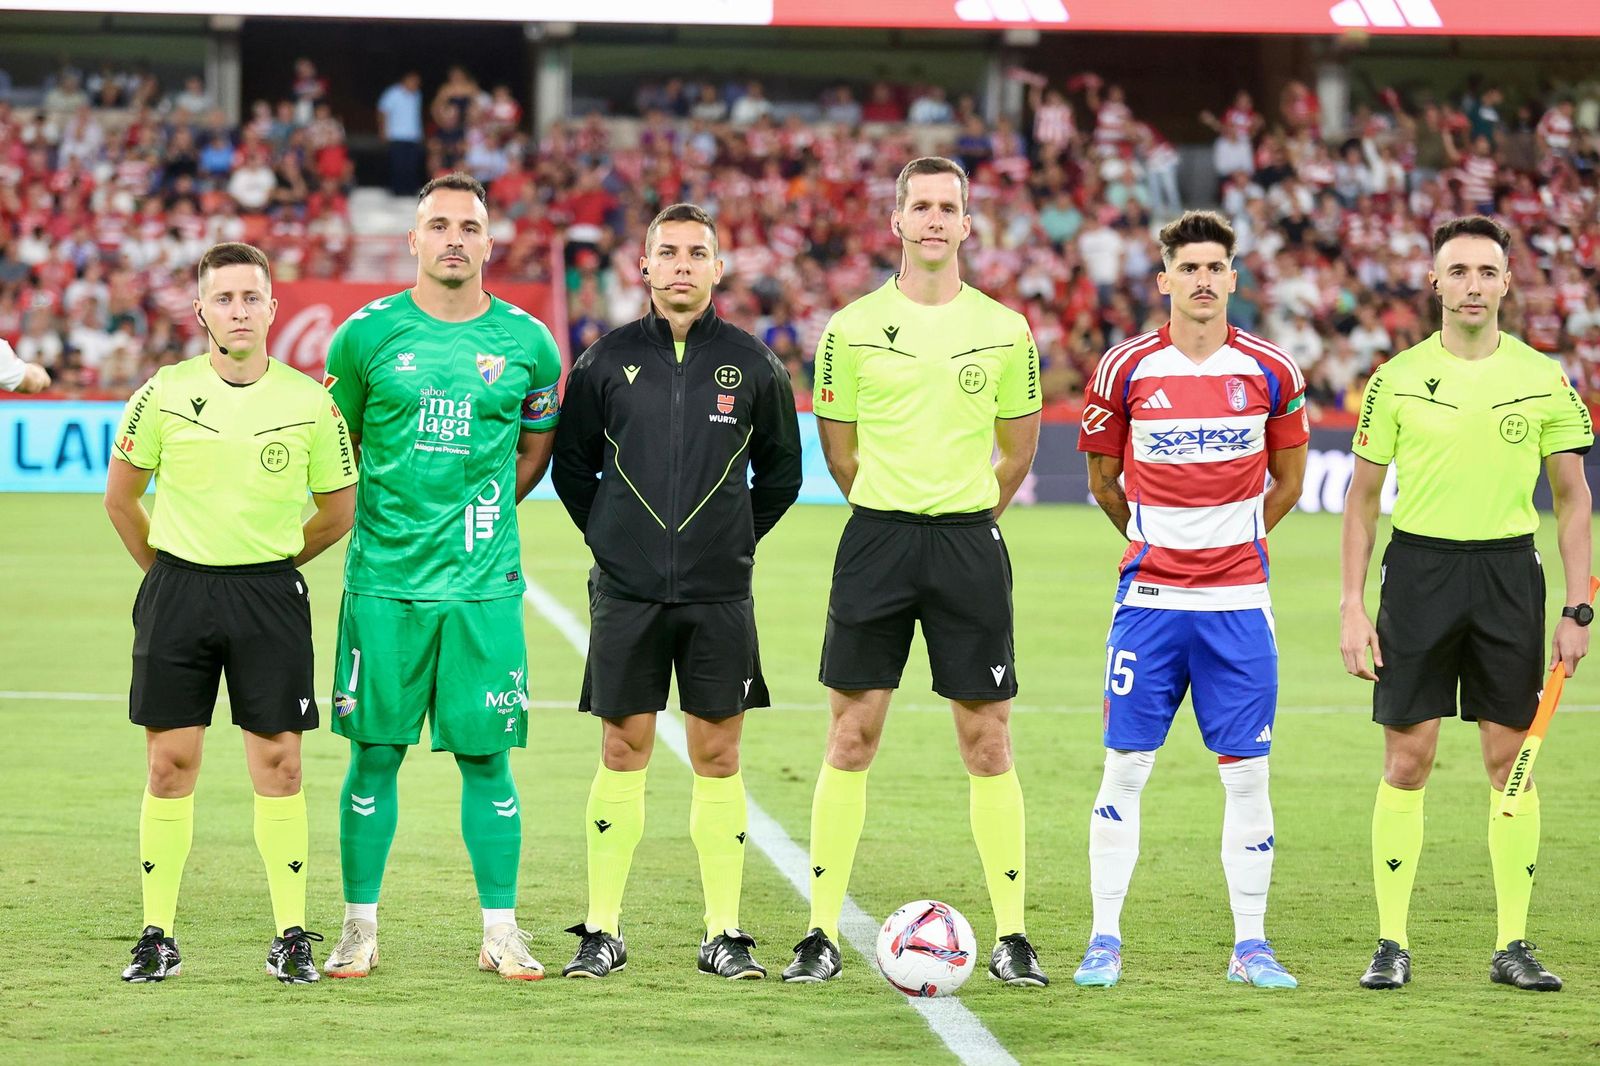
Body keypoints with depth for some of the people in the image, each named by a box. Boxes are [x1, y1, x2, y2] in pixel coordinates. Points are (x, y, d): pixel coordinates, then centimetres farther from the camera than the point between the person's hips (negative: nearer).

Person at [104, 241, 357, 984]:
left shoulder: (309, 401, -2)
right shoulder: (165, 394, -2)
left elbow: (338, 511, 10)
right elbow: (121, 495, 11)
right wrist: (167, 571, 12)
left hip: (270, 594, 0)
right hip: (177, 590, 0)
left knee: (279, 762, -2)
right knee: (170, 763, 1)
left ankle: (291, 936, 5)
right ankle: (157, 936, 8)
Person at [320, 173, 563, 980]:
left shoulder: (527, 344, 4)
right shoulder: (367, 335, 1)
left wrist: (479, 514, 10)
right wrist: (374, 518, 9)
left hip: (485, 584, 1)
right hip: (384, 580, 0)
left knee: (485, 758, 2)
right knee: (375, 753, 2)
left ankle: (501, 933, 10)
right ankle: (359, 929, 11)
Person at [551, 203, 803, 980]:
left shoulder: (751, 365, 4)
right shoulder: (607, 361, 3)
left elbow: (782, 471, 14)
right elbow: (571, 464, 13)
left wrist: (737, 540, 7)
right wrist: (608, 537, 6)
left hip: (719, 594, 0)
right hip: (627, 593, 0)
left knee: (717, 756, 1)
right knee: (622, 751, 1)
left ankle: (724, 934, 6)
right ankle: (602, 931, 7)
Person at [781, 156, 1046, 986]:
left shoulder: (1003, 330, 4)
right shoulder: (852, 328, 2)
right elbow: (838, 447, 11)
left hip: (969, 541, 0)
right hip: (876, 536, 0)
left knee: (987, 740, 0)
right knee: (851, 736, -1)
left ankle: (1011, 935, 6)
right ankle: (822, 933, 4)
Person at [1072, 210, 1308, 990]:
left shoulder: (1270, 372, 2)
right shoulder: (1124, 370, 0)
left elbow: (1288, 480, 15)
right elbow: (1103, 479, 12)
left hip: (1238, 600, 1)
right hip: (1150, 599, -1)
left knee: (1246, 774, 2)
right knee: (1125, 771, -1)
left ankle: (1250, 946, 8)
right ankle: (1105, 941, 6)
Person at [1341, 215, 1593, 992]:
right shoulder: (1397, 379, 1)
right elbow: (1362, 497, 6)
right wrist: (1351, 607, -1)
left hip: (1508, 571, 1)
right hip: (1419, 569, -1)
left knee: (1511, 758, 2)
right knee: (1407, 758, -2)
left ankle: (1512, 944, 9)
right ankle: (1391, 942, 5)